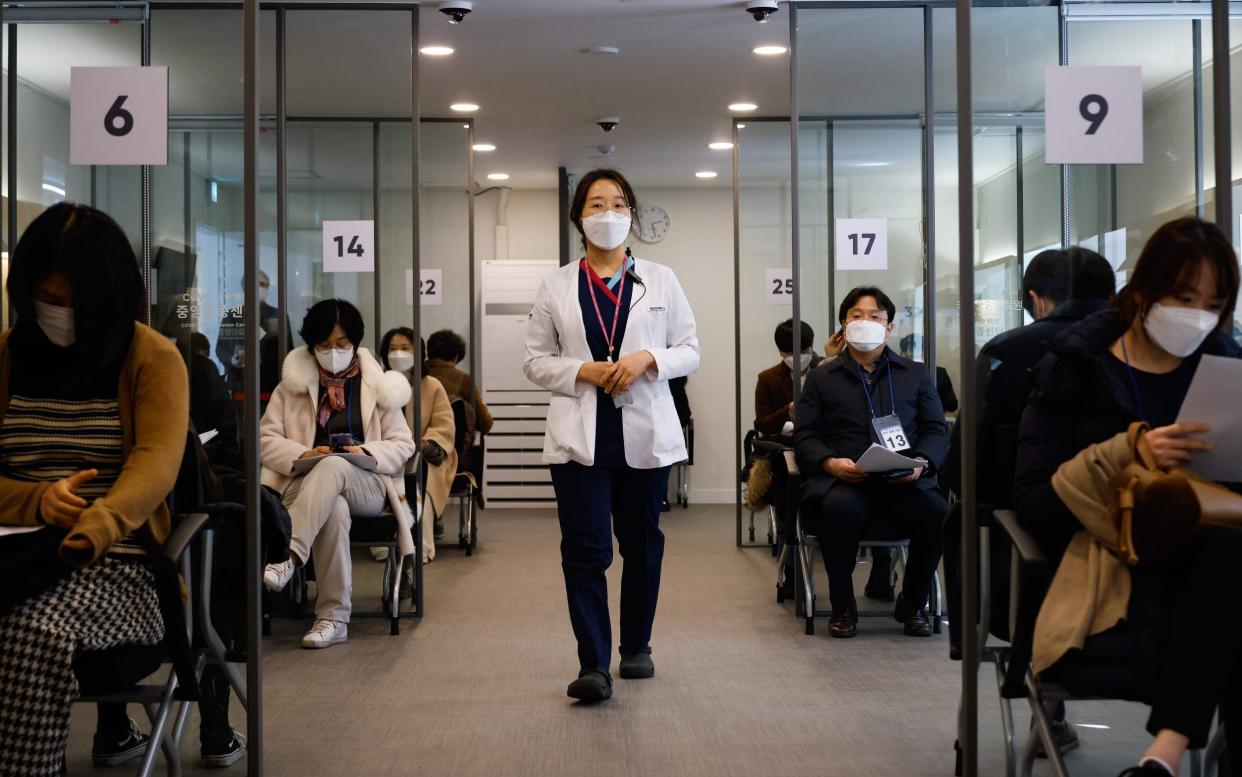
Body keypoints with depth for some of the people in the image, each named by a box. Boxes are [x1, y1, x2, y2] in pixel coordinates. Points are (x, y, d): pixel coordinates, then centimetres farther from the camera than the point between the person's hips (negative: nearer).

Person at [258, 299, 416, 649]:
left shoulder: (376, 383, 14)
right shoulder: (294, 383, 14)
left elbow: (403, 444, 12)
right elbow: (265, 437, 8)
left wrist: (368, 453, -9)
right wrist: (302, 455, -12)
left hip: (367, 484, 0)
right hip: (307, 484, 0)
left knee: (334, 466, -38)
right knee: (334, 508, -39)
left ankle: (288, 556, -50)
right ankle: (333, 617, -37)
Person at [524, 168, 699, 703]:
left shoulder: (660, 281, 8)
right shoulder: (557, 287, 7)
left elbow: (690, 351, 8)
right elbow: (536, 362, 7)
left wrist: (648, 359, -12)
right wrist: (584, 371, -11)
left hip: (645, 432, 2)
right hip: (579, 434, -1)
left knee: (641, 543, 11)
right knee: (585, 548, -10)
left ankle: (636, 648, 26)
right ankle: (593, 665, -11)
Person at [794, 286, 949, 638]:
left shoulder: (915, 374, 22)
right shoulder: (821, 378, 18)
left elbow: (936, 430, 14)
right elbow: (805, 435, 10)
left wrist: (921, 462, -8)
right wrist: (830, 462, -12)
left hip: (902, 481, 1)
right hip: (841, 480, -1)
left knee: (937, 510, -32)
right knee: (839, 508, -38)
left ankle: (912, 604, -6)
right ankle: (842, 606, -14)